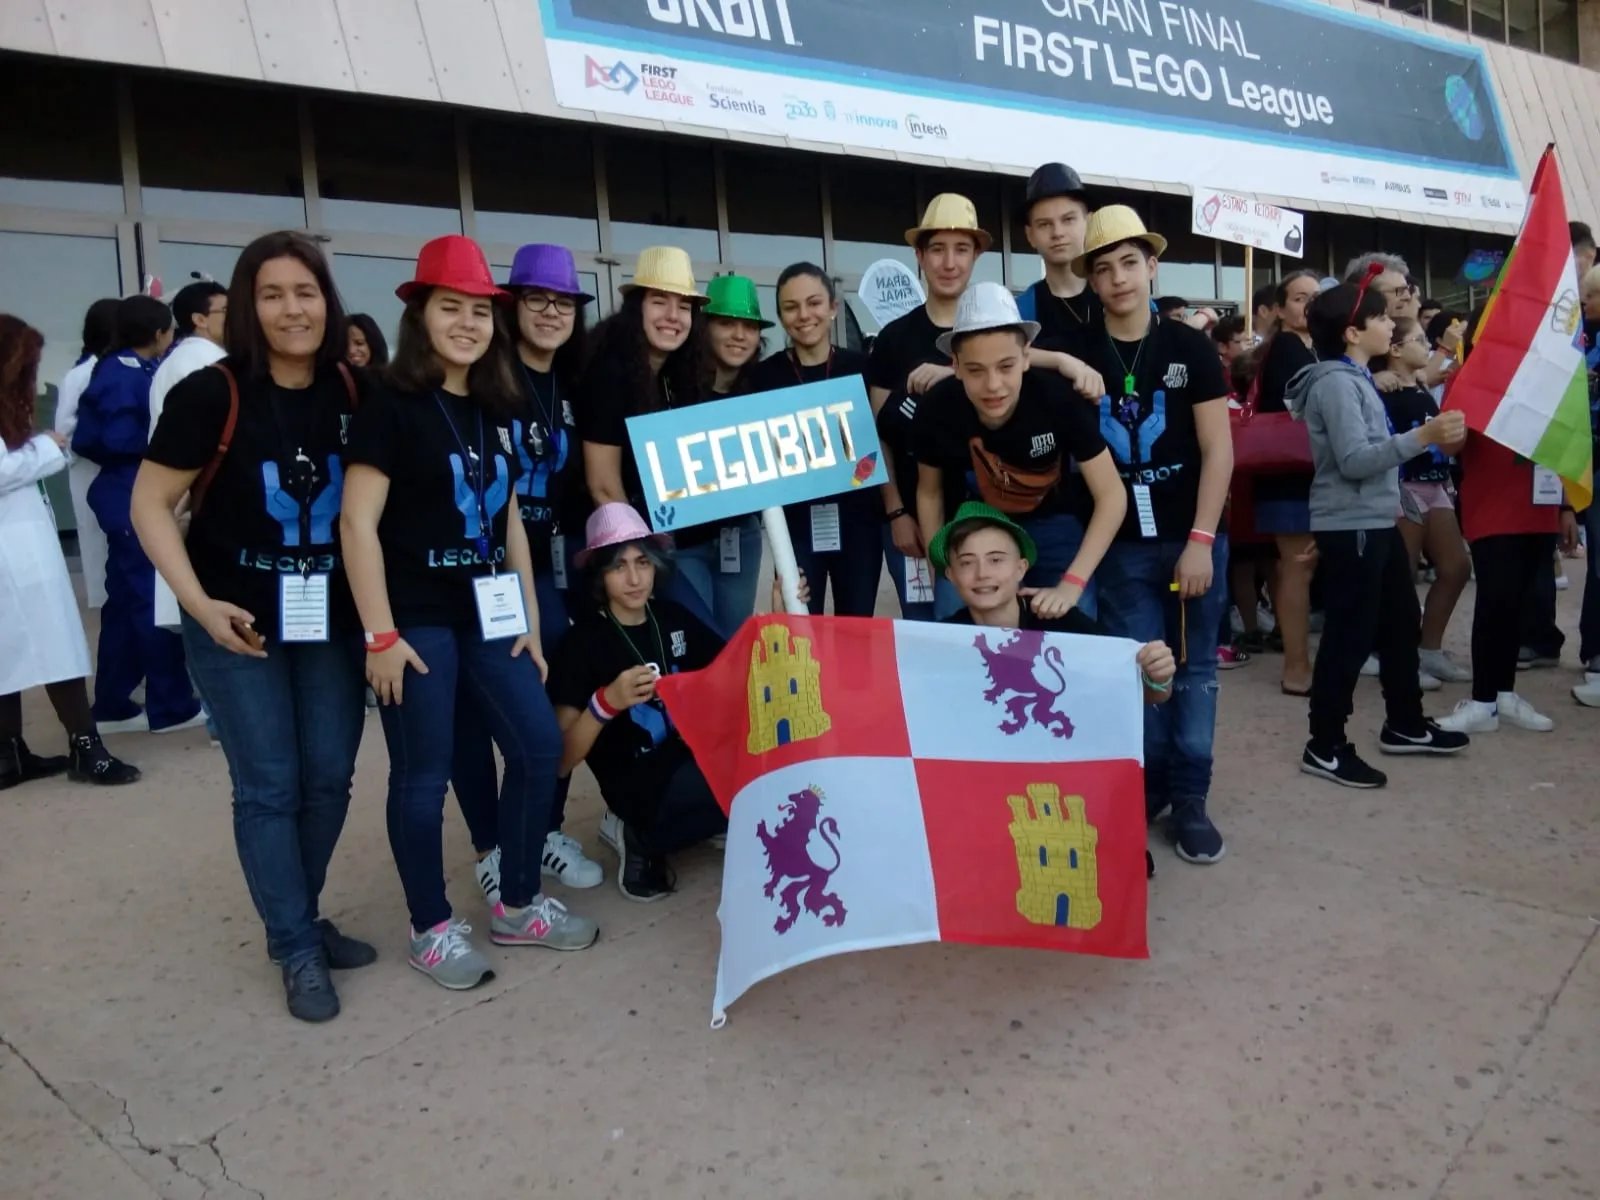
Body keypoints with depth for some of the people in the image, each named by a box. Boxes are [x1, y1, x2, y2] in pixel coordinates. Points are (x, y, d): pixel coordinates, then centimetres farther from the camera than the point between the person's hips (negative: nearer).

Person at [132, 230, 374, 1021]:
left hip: (331, 618, 4)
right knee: (267, 786, 2)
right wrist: (200, 603, -18)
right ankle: (297, 948, 16)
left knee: (329, 780, 9)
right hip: (236, 623, -4)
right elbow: (151, 503, -8)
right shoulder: (212, 394, -13)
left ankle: (298, 920, 30)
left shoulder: (351, 392, -2)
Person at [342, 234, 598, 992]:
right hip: (417, 618, -7)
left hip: (486, 613, 7)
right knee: (423, 774, 2)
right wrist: (380, 634, -17)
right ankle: (432, 929, 20)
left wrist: (529, 619, 12)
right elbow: (357, 523, -13)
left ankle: (518, 906, 24)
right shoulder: (392, 408, -8)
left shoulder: (496, 412, 12)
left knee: (539, 746, 8)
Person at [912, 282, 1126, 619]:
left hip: (1054, 525, -1)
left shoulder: (1058, 398, -28)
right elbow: (929, 492, -3)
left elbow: (1112, 496, -21)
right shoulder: (937, 408, -22)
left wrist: (1071, 584, -28)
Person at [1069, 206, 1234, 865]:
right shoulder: (1080, 358, 2)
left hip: (1192, 537, 0)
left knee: (1193, 668, 6)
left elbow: (1218, 449, -3)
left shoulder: (1189, 346, 0)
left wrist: (1200, 540, -10)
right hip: (1123, 544, 1)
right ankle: (1145, 789, 19)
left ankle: (1189, 799, 16)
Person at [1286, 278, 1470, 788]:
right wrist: (1423, 436, -28)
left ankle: (1405, 725, 32)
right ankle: (1324, 747, 3)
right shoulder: (1335, 382, -15)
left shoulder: (1355, 378, 16)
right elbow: (1354, 461, -23)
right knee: (1350, 635, -6)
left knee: (1401, 623, 18)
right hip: (1349, 527, -10)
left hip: (1377, 521, 10)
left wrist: (1429, 437, 14)